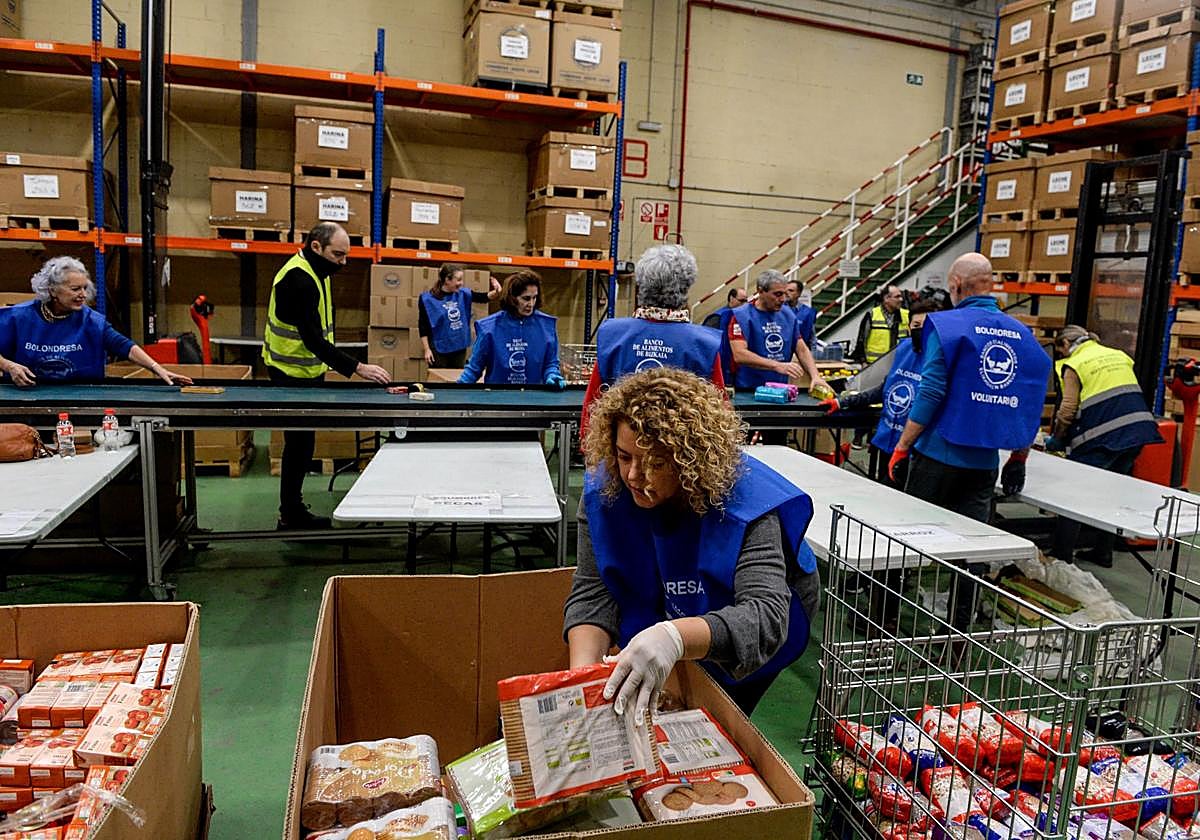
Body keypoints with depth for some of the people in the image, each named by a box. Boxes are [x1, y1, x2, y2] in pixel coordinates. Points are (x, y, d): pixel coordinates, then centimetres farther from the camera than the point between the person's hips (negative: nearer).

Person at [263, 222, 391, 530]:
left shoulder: (314, 271, 8)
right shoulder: (298, 279, -24)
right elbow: (312, 339, -29)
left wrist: (323, 366, 17)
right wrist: (357, 368, -33)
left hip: (308, 370, 10)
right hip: (293, 375, -10)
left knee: (302, 442, 15)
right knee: (300, 442, -3)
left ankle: (293, 510, 25)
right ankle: (291, 516, 9)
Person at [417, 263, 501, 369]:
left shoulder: (463, 294, 2)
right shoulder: (428, 298, -10)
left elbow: (484, 297, -3)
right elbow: (423, 326, -8)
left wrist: (496, 292, -26)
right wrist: (427, 349, -10)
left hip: (460, 348, 5)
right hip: (439, 350, -5)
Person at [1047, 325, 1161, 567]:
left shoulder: (1073, 365, -4)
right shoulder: (1119, 355, 17)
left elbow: (1068, 409, -10)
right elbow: (1128, 395, 19)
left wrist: (1056, 439, 3)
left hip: (1100, 438, -7)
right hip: (1137, 431, 7)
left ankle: (1061, 556, 3)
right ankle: (1103, 553, 25)